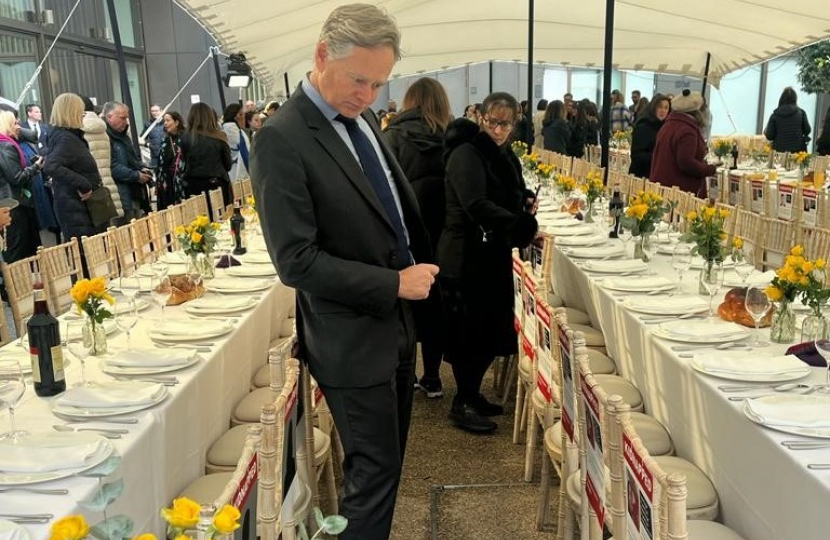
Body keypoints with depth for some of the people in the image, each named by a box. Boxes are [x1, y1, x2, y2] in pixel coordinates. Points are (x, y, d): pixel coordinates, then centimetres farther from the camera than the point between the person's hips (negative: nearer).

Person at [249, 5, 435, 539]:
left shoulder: (364, 118, 6)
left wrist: (418, 273, 5)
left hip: (397, 321, 8)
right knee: (374, 470, 5)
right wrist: (394, 283, -19)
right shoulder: (282, 139, -19)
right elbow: (297, 262, -22)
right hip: (354, 338, -8)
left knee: (388, 461, 21)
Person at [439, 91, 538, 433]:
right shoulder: (466, 155, -15)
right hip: (466, 258, -9)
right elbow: (478, 207, -28)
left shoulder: (505, 156, 12)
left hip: (494, 256, 9)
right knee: (469, 331, 1)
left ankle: (473, 394, 31)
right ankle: (462, 404, 16)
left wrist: (527, 202, 2)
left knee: (492, 329, 14)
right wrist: (526, 228, -28)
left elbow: (513, 196, 25)